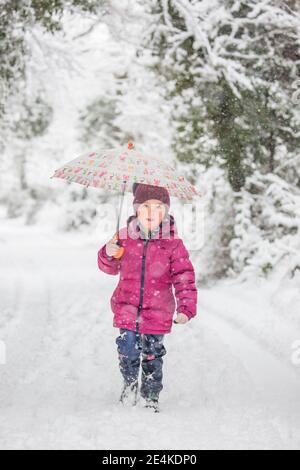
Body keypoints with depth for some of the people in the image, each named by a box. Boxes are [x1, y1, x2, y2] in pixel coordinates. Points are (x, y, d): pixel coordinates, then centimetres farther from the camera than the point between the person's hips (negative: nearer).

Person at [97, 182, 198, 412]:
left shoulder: (173, 243, -7)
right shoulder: (125, 237, 0)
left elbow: (184, 278, -6)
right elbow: (111, 268, 13)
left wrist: (186, 308, -13)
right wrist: (108, 254, -9)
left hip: (157, 313, -1)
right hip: (127, 309, 1)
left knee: (153, 355, 7)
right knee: (128, 353, 2)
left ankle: (152, 395, 28)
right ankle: (130, 385, 31)